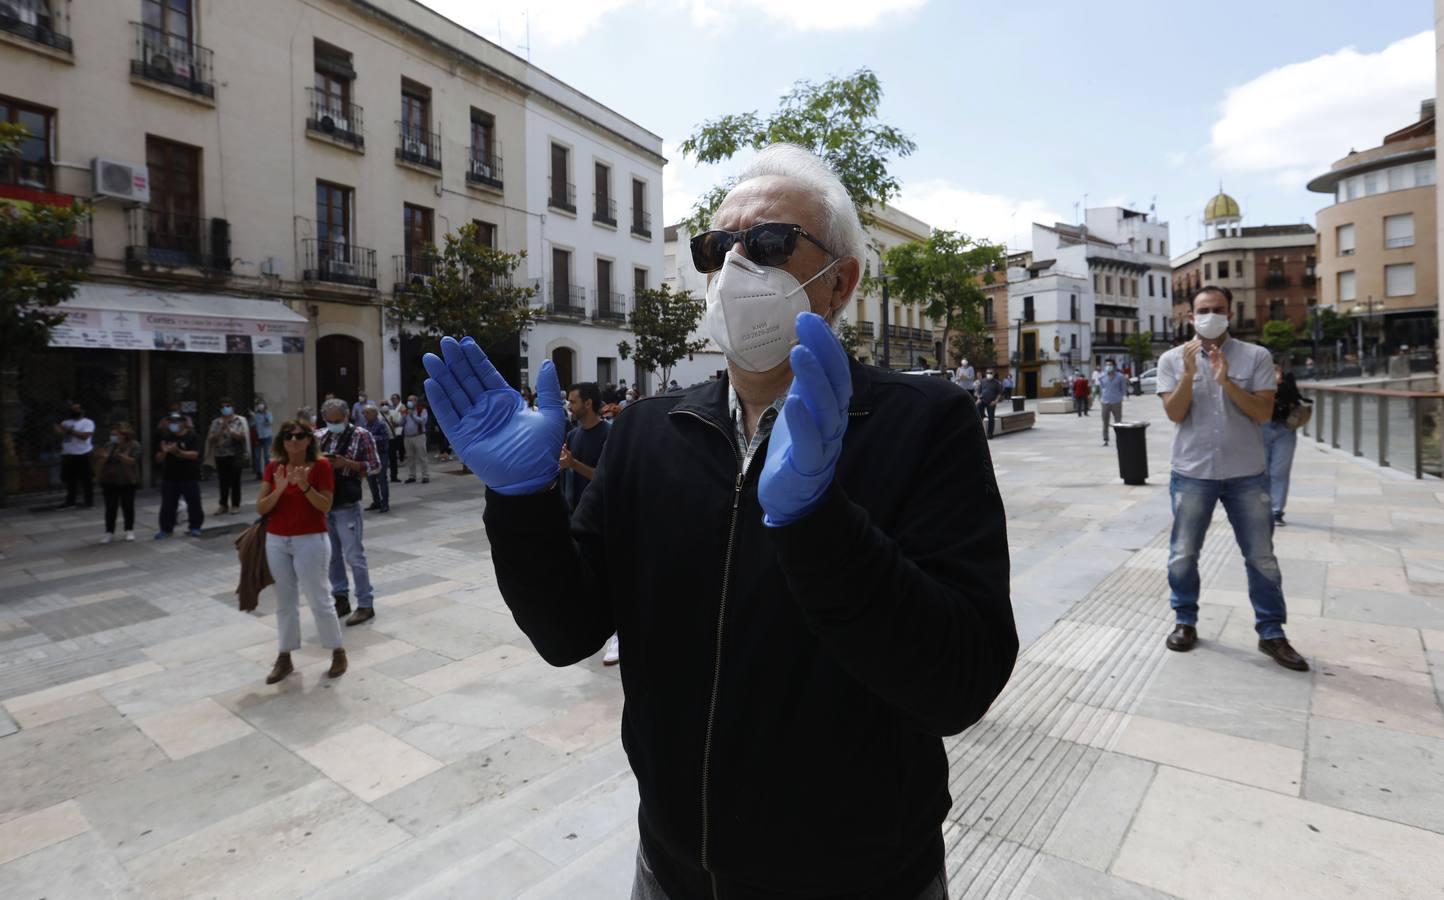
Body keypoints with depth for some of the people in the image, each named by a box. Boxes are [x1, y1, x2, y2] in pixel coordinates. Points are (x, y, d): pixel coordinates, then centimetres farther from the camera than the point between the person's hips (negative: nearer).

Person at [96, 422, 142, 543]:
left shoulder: (134, 445, -3)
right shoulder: (107, 446, 7)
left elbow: (133, 461, -14)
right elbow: (99, 464, 7)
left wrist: (119, 455, -28)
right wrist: (103, 458, -14)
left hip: (127, 482, -3)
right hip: (109, 481, 3)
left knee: (127, 506, 5)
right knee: (110, 508, 3)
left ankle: (129, 530, 15)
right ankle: (109, 532, 7)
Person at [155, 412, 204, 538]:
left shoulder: (192, 437, -3)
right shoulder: (166, 438, 8)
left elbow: (194, 454, -16)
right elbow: (158, 459, 7)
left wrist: (178, 452, -28)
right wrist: (164, 452, -13)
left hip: (190, 478, -3)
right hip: (169, 478, 3)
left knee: (194, 504, 4)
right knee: (167, 505, 6)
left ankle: (195, 527, 15)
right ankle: (166, 529, 15)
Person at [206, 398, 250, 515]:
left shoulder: (239, 421, 1)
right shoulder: (216, 422, 10)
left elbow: (240, 436, -8)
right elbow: (211, 438, 4)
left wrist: (228, 428, -16)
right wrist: (221, 429, -10)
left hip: (235, 455, -3)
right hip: (220, 456, 3)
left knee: (235, 480, -2)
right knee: (223, 481, 5)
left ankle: (236, 505, 5)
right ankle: (224, 505, 11)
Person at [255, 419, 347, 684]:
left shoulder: (321, 466, -8)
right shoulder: (273, 467, 3)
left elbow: (325, 507, -13)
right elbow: (260, 508, -2)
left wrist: (305, 486, -27)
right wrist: (279, 489, -20)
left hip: (310, 541, -4)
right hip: (276, 541, 4)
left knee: (318, 600, 1)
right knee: (285, 601, 12)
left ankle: (338, 651, 16)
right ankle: (284, 658, 23)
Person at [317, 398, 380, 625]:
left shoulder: (361, 435, -5)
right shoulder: (320, 437, 9)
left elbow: (375, 466, -6)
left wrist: (346, 463, -18)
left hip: (346, 505, -6)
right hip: (323, 503, 6)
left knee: (354, 556, -3)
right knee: (331, 556, 13)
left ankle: (365, 605, 5)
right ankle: (341, 599, 26)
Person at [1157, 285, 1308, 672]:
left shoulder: (1256, 357, -1)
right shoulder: (1172, 359, 0)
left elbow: (1264, 413, -9)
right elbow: (1174, 414, -8)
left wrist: (1226, 380, -20)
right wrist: (1189, 373, -20)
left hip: (1247, 474, 0)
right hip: (1192, 473, 0)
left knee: (1261, 557, 9)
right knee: (1183, 554, 8)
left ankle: (1271, 633, 22)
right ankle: (1185, 621, 24)